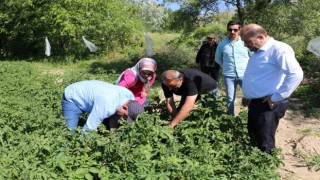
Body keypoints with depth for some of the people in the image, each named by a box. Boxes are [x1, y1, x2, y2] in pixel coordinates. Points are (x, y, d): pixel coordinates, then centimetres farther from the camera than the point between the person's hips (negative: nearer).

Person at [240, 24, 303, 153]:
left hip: (267, 105, -10)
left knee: (264, 144, 0)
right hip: (255, 103, 10)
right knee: (254, 138, 21)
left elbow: (296, 74, -29)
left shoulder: (278, 49, -19)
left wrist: (276, 97, -24)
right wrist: (247, 96, 24)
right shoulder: (258, 51, 13)